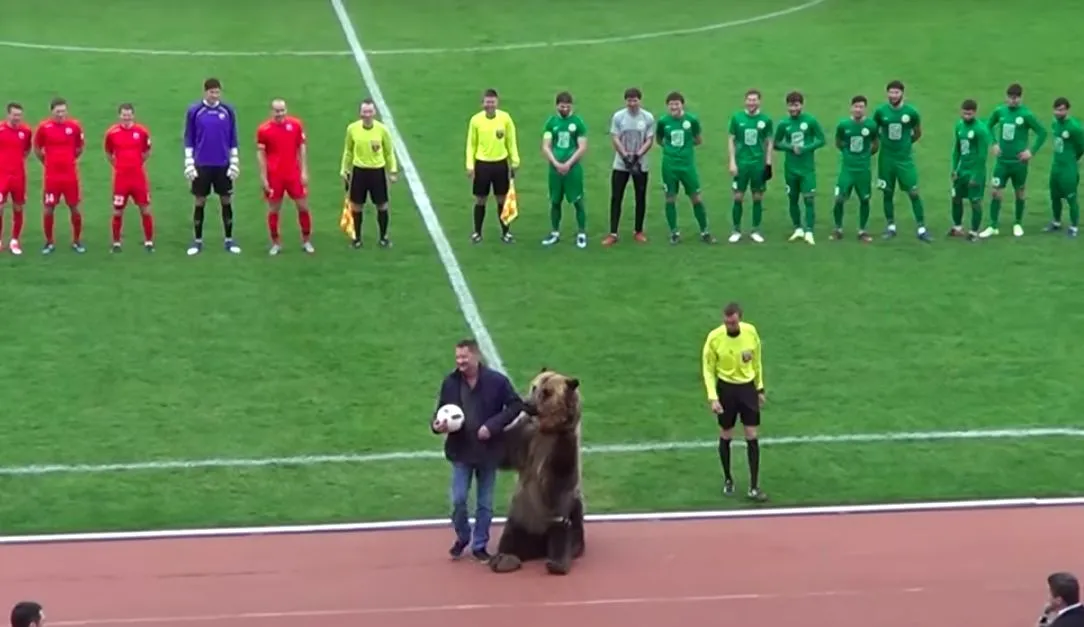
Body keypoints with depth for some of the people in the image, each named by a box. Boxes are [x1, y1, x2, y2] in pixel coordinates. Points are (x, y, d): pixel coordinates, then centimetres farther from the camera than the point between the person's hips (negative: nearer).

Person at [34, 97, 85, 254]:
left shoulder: (74, 126, -3)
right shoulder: (44, 127, -6)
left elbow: (80, 147, 13)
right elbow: (37, 149, 7)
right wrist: (48, 162, 8)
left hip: (70, 175, 1)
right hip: (51, 176, -1)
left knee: (74, 208, 5)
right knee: (48, 209, 2)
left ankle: (77, 241, 18)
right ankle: (49, 243, 15)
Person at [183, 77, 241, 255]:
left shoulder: (228, 111, 0)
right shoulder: (194, 111, -3)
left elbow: (233, 139, 5)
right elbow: (189, 139, 1)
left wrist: (235, 162, 1)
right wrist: (189, 164, -4)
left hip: (223, 165, 1)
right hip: (202, 165, -1)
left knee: (226, 201, 5)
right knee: (200, 202, 4)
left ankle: (229, 240, 15)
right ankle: (197, 241, 13)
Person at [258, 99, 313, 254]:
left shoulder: (296, 124, 0)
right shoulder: (263, 129, -6)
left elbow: (302, 148, 5)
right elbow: (260, 154, -2)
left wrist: (304, 171, 1)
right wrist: (263, 177, -6)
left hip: (294, 174, 2)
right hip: (274, 176, -2)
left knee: (303, 206, 5)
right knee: (274, 210, 6)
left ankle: (306, 241, 18)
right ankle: (276, 243, 18)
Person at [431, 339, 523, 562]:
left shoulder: (496, 381, -12)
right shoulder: (450, 382, -6)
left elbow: (516, 405, -6)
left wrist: (492, 425, -17)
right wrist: (436, 425, -19)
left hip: (488, 451, -1)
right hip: (461, 451, 1)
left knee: (485, 503, 9)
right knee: (458, 500, -1)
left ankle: (480, 545, 23)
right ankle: (462, 537, 24)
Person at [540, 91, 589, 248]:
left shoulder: (578, 122, -3)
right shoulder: (551, 122, 4)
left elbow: (583, 148, -6)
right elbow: (545, 147, 1)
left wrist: (568, 164, -13)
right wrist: (556, 163, -12)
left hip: (573, 168, -3)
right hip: (555, 168, 3)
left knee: (578, 201, -1)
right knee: (555, 202, 10)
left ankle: (581, 234, 7)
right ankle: (555, 233, 21)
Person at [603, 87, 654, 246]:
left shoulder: (648, 118, -4)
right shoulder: (618, 116, -5)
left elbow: (649, 141, -4)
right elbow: (615, 139, -6)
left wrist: (637, 156, -17)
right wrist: (626, 157, -17)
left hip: (640, 165, 0)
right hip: (620, 165, 0)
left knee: (640, 198, 7)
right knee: (616, 198, -2)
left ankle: (638, 231, 20)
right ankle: (613, 234, 0)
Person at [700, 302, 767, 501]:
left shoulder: (751, 332, -10)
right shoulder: (714, 337, -17)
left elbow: (757, 361, 6)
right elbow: (708, 369, -8)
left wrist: (760, 388, 10)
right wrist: (713, 397, -16)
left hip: (748, 387, 2)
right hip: (726, 388, -2)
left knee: (752, 437, 1)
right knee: (726, 436, 9)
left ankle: (754, 487, 6)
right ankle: (728, 479, 30)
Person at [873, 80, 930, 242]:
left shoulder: (911, 112, -8)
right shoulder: (880, 111, -6)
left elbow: (918, 133, 8)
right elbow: (874, 131, 10)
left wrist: (905, 143, 7)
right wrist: (886, 142, 4)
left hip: (905, 158, -1)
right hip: (886, 158, 1)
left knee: (914, 193, -4)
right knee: (888, 193, 9)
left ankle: (921, 228, 2)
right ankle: (890, 227, 22)